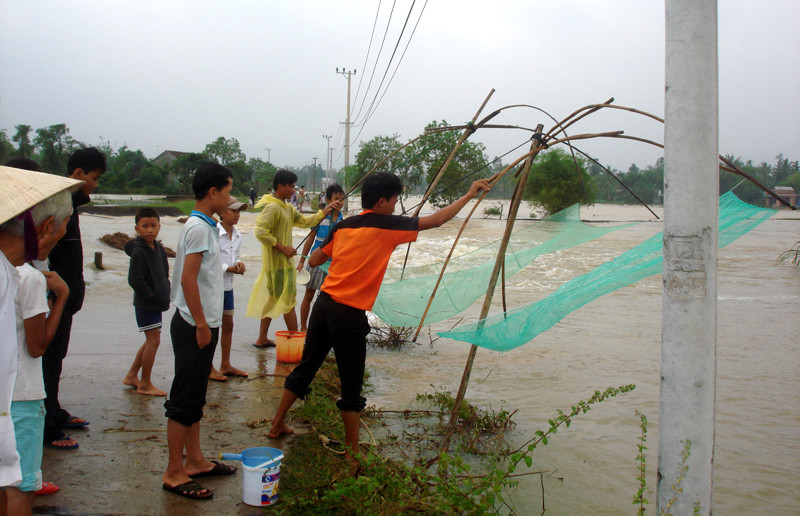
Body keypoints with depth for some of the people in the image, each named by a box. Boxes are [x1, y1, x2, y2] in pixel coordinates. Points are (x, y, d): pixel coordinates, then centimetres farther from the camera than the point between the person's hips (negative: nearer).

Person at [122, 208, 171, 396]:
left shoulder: (159, 249, 8)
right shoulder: (138, 252, -17)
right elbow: (135, 280, -21)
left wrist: (165, 295, 7)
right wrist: (151, 295, -15)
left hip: (156, 303, 9)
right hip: (145, 304, -9)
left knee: (151, 341, 16)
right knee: (154, 340, -7)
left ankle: (131, 376, 30)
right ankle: (145, 384, 4)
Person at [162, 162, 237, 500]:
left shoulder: (206, 226, 14)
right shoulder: (198, 228, -16)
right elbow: (188, 279, -22)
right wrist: (201, 325, -21)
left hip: (203, 324, 10)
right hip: (195, 326, -10)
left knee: (195, 398, 17)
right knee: (184, 400, -2)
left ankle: (194, 461, 28)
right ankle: (174, 474, 7)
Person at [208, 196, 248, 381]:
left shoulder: (237, 235, 8)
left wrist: (239, 264, -2)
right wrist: (229, 268, -19)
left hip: (228, 285, 8)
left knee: (228, 325, 13)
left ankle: (226, 365, 25)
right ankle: (209, 368, 12)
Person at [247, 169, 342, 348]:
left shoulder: (287, 208, 15)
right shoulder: (272, 208, -16)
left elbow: (305, 221, 16)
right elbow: (260, 231, -25)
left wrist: (325, 211, 7)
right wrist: (282, 247, -23)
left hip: (283, 261, 10)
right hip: (277, 261, -10)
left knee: (273, 299, 14)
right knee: (288, 300, -5)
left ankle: (262, 339, 22)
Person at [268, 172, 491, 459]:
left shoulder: (343, 226, 9)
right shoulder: (387, 225, -7)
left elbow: (314, 261, 13)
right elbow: (435, 220, -1)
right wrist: (470, 195, 9)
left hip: (324, 304, 7)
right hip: (350, 314, -6)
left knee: (306, 366, 20)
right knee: (351, 385, 4)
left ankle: (277, 424, 32)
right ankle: (352, 452, 13)